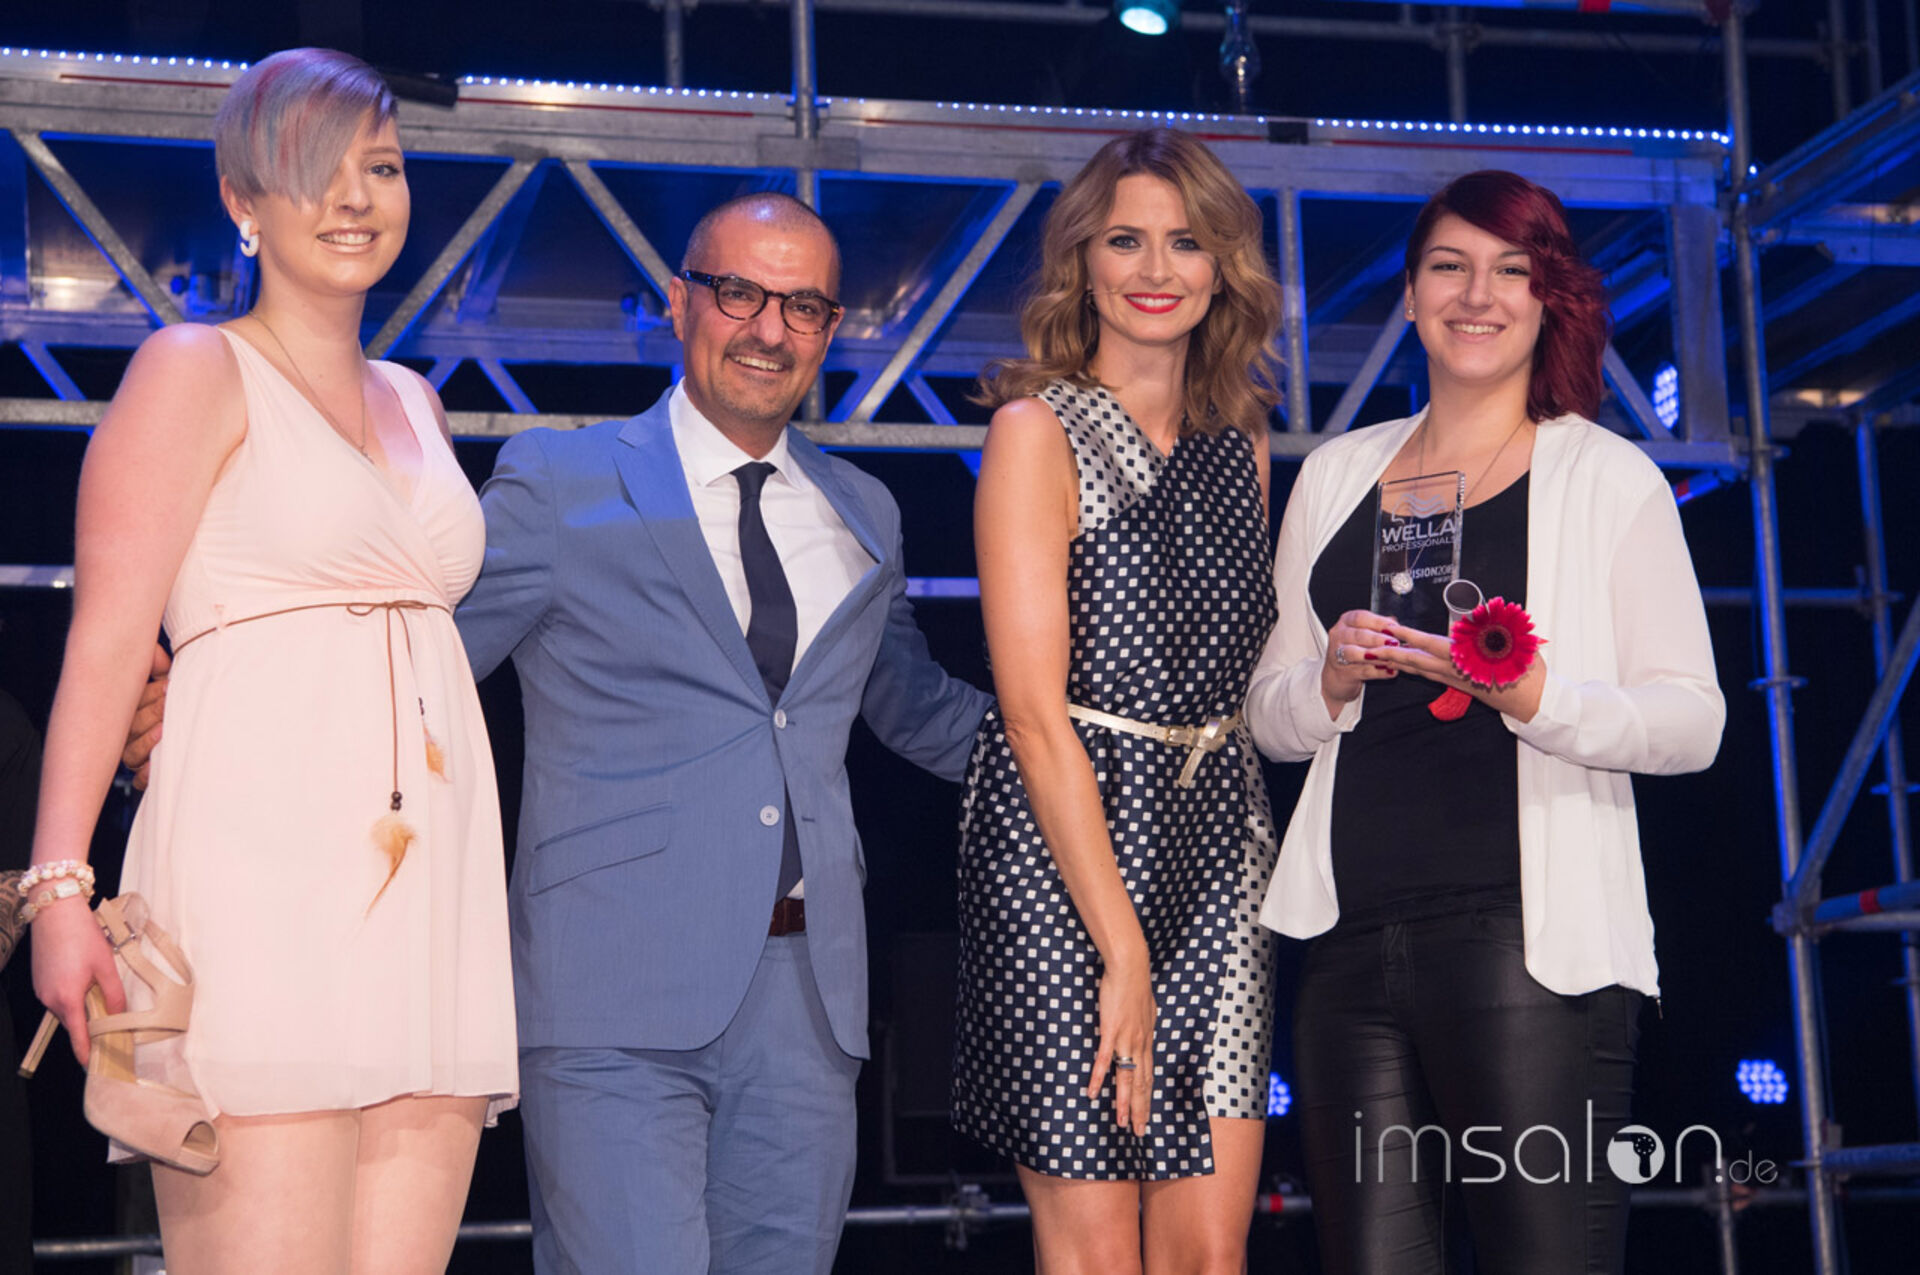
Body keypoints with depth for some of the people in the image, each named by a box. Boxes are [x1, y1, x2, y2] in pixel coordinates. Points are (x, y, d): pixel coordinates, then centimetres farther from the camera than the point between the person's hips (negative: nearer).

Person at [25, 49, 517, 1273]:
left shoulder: (416, 403, 22)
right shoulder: (196, 370, 4)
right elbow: (108, 636, -4)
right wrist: (60, 884, -15)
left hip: (430, 891, 6)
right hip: (262, 883, -6)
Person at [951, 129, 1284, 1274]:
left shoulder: (1241, 442, 13)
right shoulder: (1037, 431, -6)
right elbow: (1036, 712, -12)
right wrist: (1123, 948, -14)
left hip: (1218, 835, 5)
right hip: (1059, 846, -5)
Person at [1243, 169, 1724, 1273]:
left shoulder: (1607, 476, 6)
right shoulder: (1337, 474, 17)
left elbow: (1693, 721, 0)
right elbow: (1272, 716, 19)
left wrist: (1536, 698, -17)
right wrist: (1333, 681, -3)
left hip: (1531, 939, -3)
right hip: (1355, 937, 4)